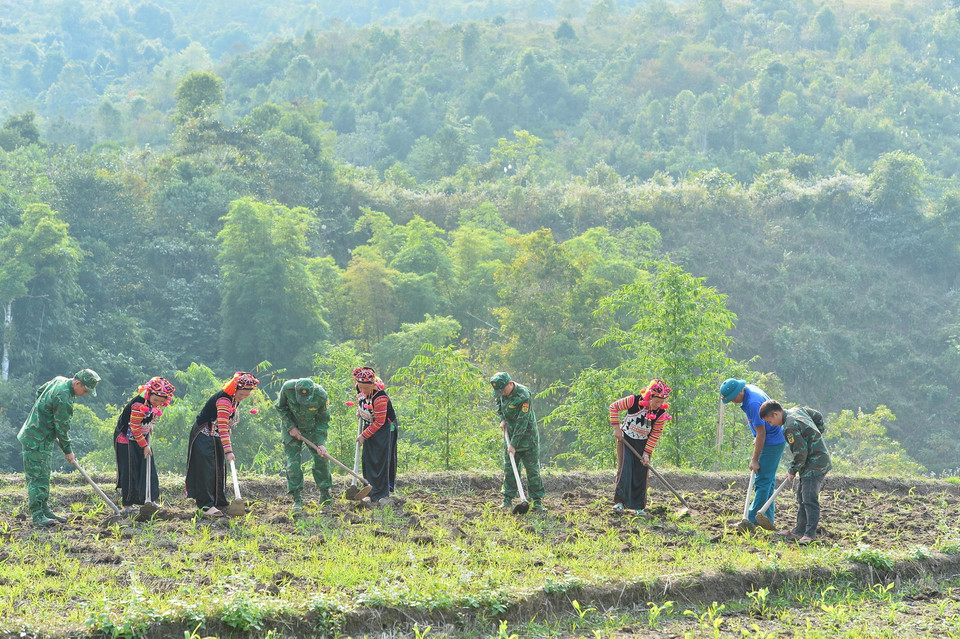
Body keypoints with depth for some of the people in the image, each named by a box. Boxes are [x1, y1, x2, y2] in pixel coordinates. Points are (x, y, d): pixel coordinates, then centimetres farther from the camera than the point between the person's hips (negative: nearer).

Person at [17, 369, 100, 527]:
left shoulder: (59, 380, 5)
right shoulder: (64, 399, -25)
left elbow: (39, 392, 22)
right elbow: (62, 428, -17)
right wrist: (68, 450, -5)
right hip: (36, 441, -11)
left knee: (44, 477, 14)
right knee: (37, 477, -10)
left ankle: (45, 510, 19)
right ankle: (37, 515, -11)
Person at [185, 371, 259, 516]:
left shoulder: (235, 399, 1)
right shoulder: (224, 400, -29)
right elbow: (223, 427, -36)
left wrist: (227, 447, 18)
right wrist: (228, 451, -40)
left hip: (216, 438, 9)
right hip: (203, 435, -9)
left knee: (220, 469, 10)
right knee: (207, 470, -12)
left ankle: (220, 502, 17)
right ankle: (206, 505, -15)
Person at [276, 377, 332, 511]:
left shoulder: (322, 396, -28)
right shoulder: (287, 388, -28)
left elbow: (323, 420, -12)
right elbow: (280, 407, -7)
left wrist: (321, 443, -18)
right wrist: (290, 427, -14)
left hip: (312, 428, 1)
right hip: (291, 427, -1)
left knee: (321, 459, -3)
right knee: (293, 462, -8)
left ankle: (325, 495, 12)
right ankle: (297, 499, -2)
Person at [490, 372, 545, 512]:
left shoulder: (524, 396, -25)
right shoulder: (502, 393, -2)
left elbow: (522, 423, -26)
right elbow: (499, 403, 23)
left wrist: (514, 444, -26)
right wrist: (502, 419, 5)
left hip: (527, 436, -6)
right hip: (510, 433, 6)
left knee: (532, 470, -4)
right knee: (509, 468, 4)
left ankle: (537, 501, -1)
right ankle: (508, 499, 9)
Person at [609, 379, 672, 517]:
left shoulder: (661, 414, -17)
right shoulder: (634, 401, -24)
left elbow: (655, 435, -9)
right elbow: (614, 407, -11)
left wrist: (647, 453, -14)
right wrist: (616, 428, -13)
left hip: (643, 444, 2)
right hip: (625, 439, -2)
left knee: (641, 473, 0)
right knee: (624, 469, -12)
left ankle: (638, 507, 7)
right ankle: (619, 501, -5)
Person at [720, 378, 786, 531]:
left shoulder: (753, 403, -27)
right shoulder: (748, 389, 4)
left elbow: (761, 433, -23)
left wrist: (754, 460, -17)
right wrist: (757, 439, 18)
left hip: (772, 442, -11)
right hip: (776, 440, 11)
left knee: (762, 482, -9)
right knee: (768, 481, 13)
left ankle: (751, 521, -9)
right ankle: (768, 520, 17)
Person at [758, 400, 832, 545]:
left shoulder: (790, 427, -22)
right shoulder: (798, 410, 8)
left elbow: (800, 452, -22)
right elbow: (817, 416, 24)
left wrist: (793, 471, -8)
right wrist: (814, 438, 27)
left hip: (815, 465, -11)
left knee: (809, 499, -14)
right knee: (802, 496, 15)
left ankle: (810, 534, -16)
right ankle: (800, 531, 20)